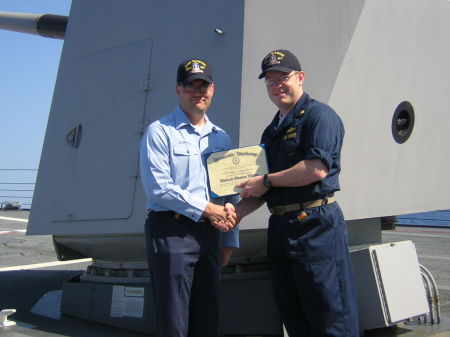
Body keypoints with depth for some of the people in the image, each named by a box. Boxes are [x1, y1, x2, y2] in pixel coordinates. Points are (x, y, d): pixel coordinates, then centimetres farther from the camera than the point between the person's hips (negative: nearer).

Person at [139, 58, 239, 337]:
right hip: (171, 230, -5)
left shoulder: (222, 138, 15)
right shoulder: (160, 131, -2)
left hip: (209, 233, 6)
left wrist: (230, 240, 13)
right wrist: (206, 209, -12)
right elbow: (158, 188, -12)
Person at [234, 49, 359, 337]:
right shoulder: (271, 131, 19)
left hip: (316, 226, -8)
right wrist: (237, 211, 3)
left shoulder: (319, 115, -5)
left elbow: (317, 169, -20)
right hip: (280, 227, 8)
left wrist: (266, 181, -9)